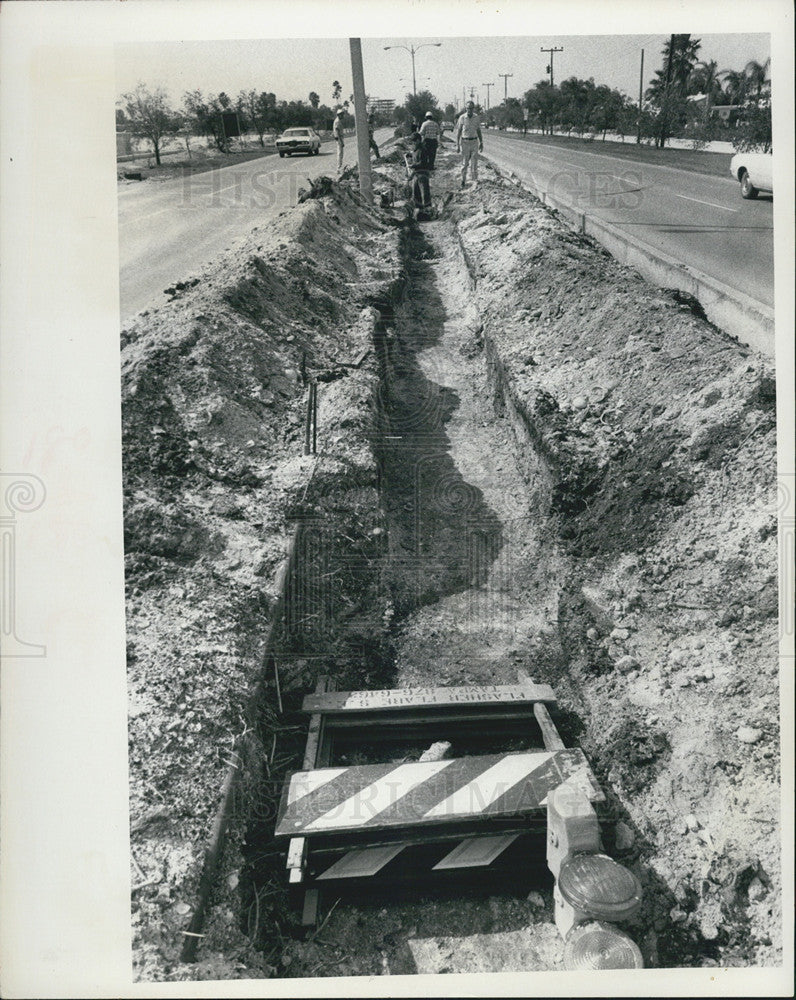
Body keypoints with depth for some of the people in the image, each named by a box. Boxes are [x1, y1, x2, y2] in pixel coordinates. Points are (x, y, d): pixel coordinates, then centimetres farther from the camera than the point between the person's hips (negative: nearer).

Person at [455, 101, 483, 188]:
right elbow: (458, 132, -2)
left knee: (474, 162, -3)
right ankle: (463, 181, 13)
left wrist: (481, 143, 10)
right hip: (464, 142, -2)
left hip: (474, 142, 2)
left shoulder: (477, 118, 3)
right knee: (464, 163, 2)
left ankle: (475, 180, 0)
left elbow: (479, 131, 12)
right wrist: (457, 145, -6)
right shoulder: (462, 118, -5)